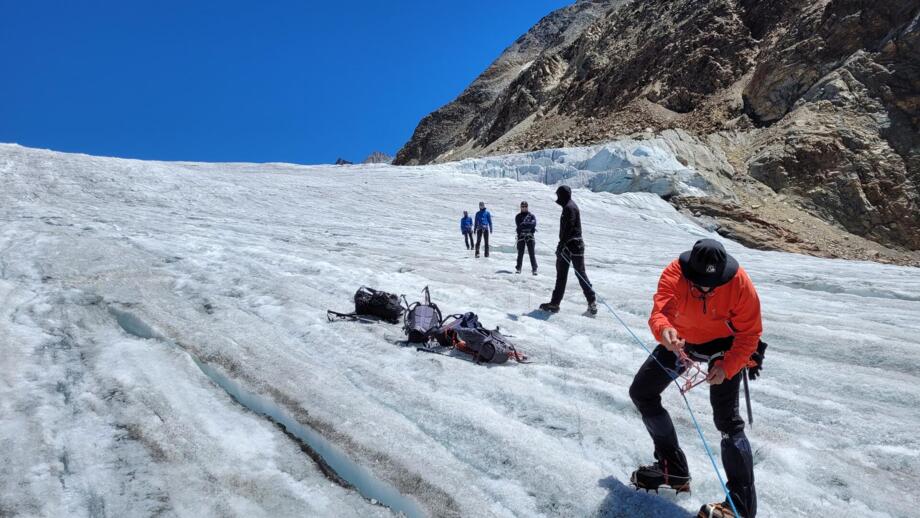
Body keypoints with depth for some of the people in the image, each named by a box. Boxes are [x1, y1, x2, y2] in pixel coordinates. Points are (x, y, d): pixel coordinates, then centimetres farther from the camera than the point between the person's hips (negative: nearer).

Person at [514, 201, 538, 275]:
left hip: (530, 236, -1)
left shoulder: (531, 215, 10)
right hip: (521, 236, 1)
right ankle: (518, 268, 7)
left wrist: (524, 224, -14)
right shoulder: (518, 216, 11)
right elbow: (518, 225, -6)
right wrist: (528, 225, -15)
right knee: (520, 253, -1)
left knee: (531, 253, -6)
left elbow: (534, 223, -8)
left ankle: (534, 269, -6)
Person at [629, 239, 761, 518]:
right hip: (680, 341, 4)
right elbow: (660, 311, -38)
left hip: (722, 345, -3)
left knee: (726, 419, -16)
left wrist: (727, 367, -32)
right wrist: (664, 331, -62)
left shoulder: (740, 284, -29)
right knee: (641, 393, 6)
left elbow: (749, 333, -19)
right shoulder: (674, 273, -27)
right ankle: (674, 469, 19)